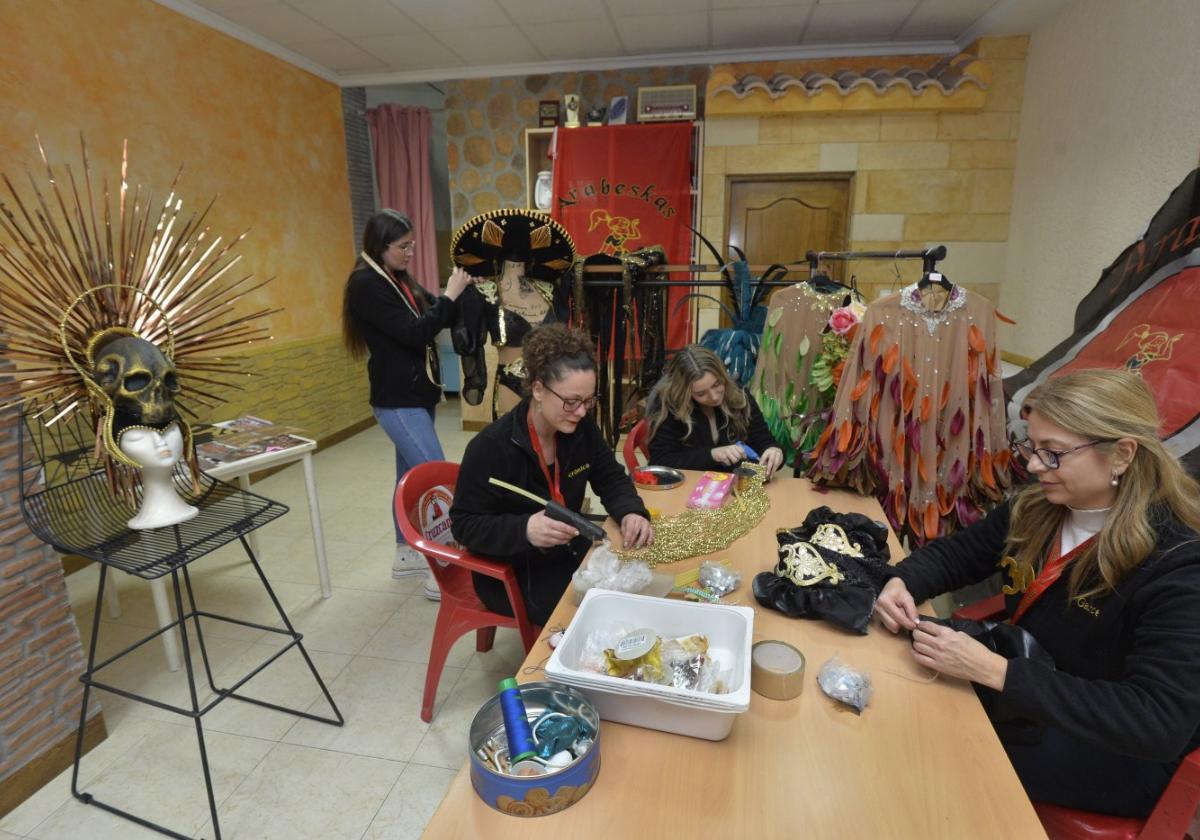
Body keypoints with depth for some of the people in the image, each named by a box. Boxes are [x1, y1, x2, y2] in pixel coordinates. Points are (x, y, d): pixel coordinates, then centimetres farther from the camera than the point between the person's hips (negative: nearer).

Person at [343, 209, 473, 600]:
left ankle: (406, 554, 29)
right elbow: (413, 333, -22)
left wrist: (460, 290, -5)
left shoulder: (400, 280, 11)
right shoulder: (367, 284, -15)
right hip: (397, 401, -9)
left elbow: (435, 317, 10)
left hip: (416, 395, 9)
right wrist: (449, 297, -16)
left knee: (411, 477, 16)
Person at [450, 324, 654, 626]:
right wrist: (524, 530, -37)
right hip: (513, 572, -6)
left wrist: (631, 512, -19)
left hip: (570, 552, 6)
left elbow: (611, 479, 4)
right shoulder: (491, 447, -24)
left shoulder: (581, 427, -6)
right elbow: (464, 525, -19)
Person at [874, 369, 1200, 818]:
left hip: (1118, 750, -6)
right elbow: (955, 552, 6)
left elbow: (1161, 723, -32)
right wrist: (902, 583, -16)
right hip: (1021, 694, 6)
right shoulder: (1037, 508, -7)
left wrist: (996, 672, -38)